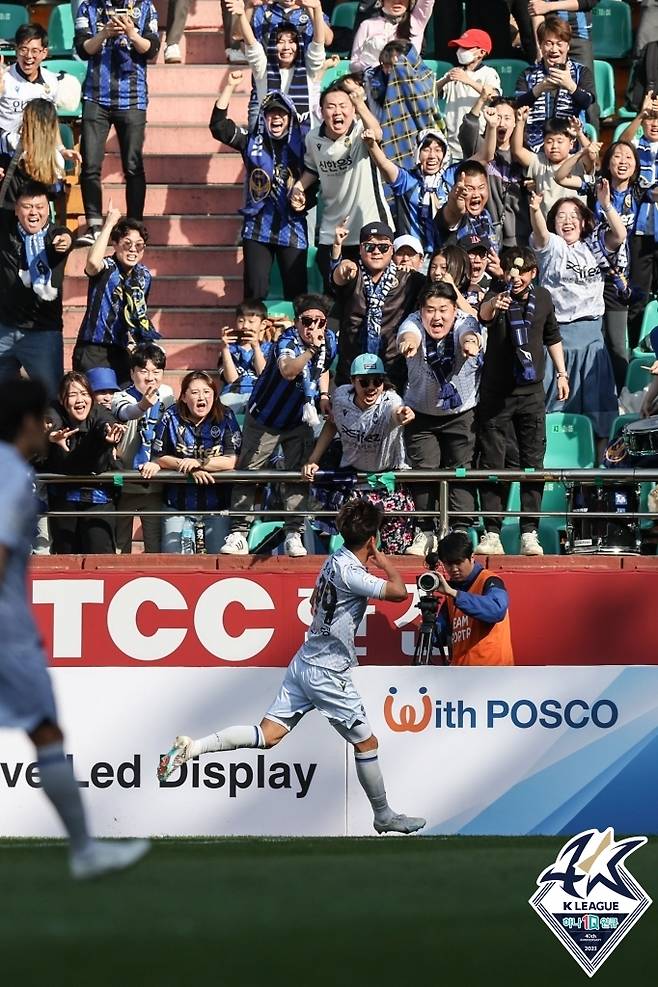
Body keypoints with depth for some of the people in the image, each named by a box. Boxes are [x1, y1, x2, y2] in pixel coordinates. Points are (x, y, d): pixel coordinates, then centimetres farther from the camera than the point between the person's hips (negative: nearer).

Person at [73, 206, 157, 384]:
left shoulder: (144, 275, 8)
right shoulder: (107, 268, -10)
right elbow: (93, 262, -36)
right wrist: (109, 224, -28)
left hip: (124, 351, 6)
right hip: (95, 351, -6)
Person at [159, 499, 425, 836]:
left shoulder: (336, 560, 9)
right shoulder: (350, 572, -19)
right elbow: (399, 592, -29)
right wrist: (381, 559, -12)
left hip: (304, 664, 8)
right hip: (329, 674, -8)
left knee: (267, 735, 2)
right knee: (366, 743, 6)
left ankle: (192, 747, -11)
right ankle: (384, 817, 18)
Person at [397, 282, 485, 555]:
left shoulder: (465, 323, -19)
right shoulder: (414, 323, -18)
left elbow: (470, 334, -43)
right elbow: (410, 333, -41)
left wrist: (470, 343, -69)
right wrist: (409, 342, -67)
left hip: (461, 413, -1)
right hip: (421, 412, 1)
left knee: (461, 471, -5)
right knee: (423, 471, 0)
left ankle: (460, 531, -1)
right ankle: (425, 533, 9)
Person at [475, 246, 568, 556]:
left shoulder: (542, 298, 3)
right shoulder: (498, 295, -11)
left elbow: (552, 337, 20)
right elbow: (483, 315, -35)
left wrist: (561, 372, 17)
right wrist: (492, 306, -57)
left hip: (531, 391, 3)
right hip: (496, 391, -3)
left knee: (533, 462, 2)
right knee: (491, 463, -2)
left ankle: (530, 532, 7)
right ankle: (492, 533, 1)